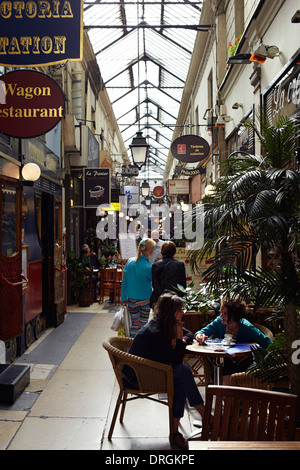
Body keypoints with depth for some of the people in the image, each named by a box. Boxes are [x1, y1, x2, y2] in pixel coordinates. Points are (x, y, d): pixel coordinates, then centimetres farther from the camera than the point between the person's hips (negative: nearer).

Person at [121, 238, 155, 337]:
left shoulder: (130, 262, -6)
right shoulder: (149, 267, -18)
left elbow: (124, 282, 1)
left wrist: (123, 298, 9)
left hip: (131, 299, 3)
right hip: (145, 299, -3)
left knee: (134, 324, 14)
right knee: (143, 325, 10)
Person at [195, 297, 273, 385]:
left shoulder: (246, 327, -14)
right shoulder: (219, 322, -4)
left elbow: (268, 343, -15)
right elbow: (203, 331, 1)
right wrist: (200, 335, -23)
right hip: (224, 361, 4)